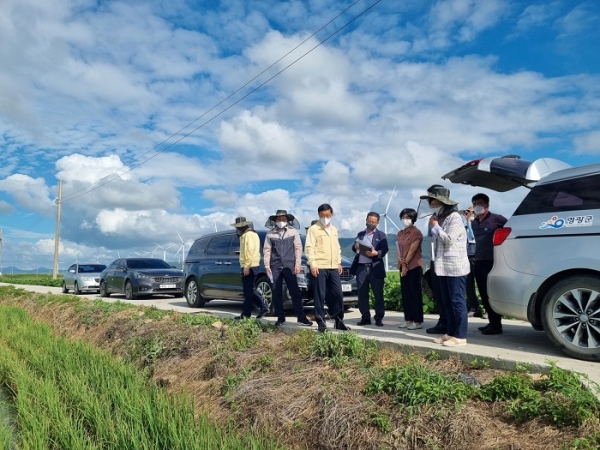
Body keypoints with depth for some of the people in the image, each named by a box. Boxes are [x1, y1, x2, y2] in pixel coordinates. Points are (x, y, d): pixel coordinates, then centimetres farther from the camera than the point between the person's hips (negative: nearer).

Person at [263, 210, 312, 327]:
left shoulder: (293, 232, 4)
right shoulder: (270, 234, 7)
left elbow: (298, 248, 2)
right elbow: (266, 250, 6)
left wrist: (297, 264, -4)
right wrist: (267, 266, 0)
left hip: (289, 266, -1)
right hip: (275, 267, 2)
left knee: (295, 292, -2)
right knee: (276, 293, 4)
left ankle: (301, 317, 3)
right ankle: (280, 318, 14)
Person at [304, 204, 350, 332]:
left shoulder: (334, 230, 19)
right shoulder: (313, 229, -1)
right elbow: (309, 248, -7)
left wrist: (339, 262, 16)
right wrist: (312, 264, -14)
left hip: (333, 267, 6)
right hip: (319, 267, -6)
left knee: (338, 294, 6)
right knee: (320, 295, -3)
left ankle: (338, 320, 17)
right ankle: (321, 322, 4)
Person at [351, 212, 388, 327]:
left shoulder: (381, 235, 7)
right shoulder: (360, 234, 18)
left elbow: (384, 250, -5)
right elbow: (354, 248, 11)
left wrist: (376, 253, -25)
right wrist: (355, 247, -12)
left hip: (375, 268, -3)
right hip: (361, 268, 3)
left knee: (378, 294, 1)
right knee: (362, 294, 5)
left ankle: (379, 318, 8)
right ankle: (365, 317, 13)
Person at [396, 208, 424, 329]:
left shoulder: (416, 233, -9)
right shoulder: (400, 233, 13)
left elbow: (412, 250, -13)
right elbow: (398, 248, 8)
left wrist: (406, 265, -13)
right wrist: (400, 260, -10)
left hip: (414, 267, -7)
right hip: (403, 266, 7)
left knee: (415, 293, -3)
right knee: (405, 293, 9)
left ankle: (418, 321, 1)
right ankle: (408, 319, 17)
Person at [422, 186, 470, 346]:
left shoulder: (454, 217, -11)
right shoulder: (439, 218, 16)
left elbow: (449, 240, -19)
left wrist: (435, 227, -10)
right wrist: (434, 227, 5)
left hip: (455, 266, -9)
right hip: (443, 267, 9)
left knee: (457, 301, -4)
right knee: (447, 302, 12)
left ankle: (460, 335, 1)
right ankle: (450, 333, 20)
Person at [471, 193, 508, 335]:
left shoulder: (496, 218, -5)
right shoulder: (474, 223, 16)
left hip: (491, 262, -7)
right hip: (478, 262, 7)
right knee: (484, 295, 10)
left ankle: (496, 325, 2)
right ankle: (492, 322, 19)